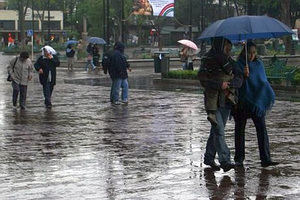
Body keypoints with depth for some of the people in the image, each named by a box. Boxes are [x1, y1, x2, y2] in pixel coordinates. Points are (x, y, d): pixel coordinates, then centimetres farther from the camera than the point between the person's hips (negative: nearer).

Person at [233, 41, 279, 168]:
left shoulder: (259, 64, 7)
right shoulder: (238, 65, -5)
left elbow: (264, 81, 14)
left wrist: (269, 97, 3)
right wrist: (243, 75, -29)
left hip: (257, 101, 3)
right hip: (242, 102, -2)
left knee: (262, 128, -8)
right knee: (240, 129, 7)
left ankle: (265, 159, -11)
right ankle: (239, 159, 18)